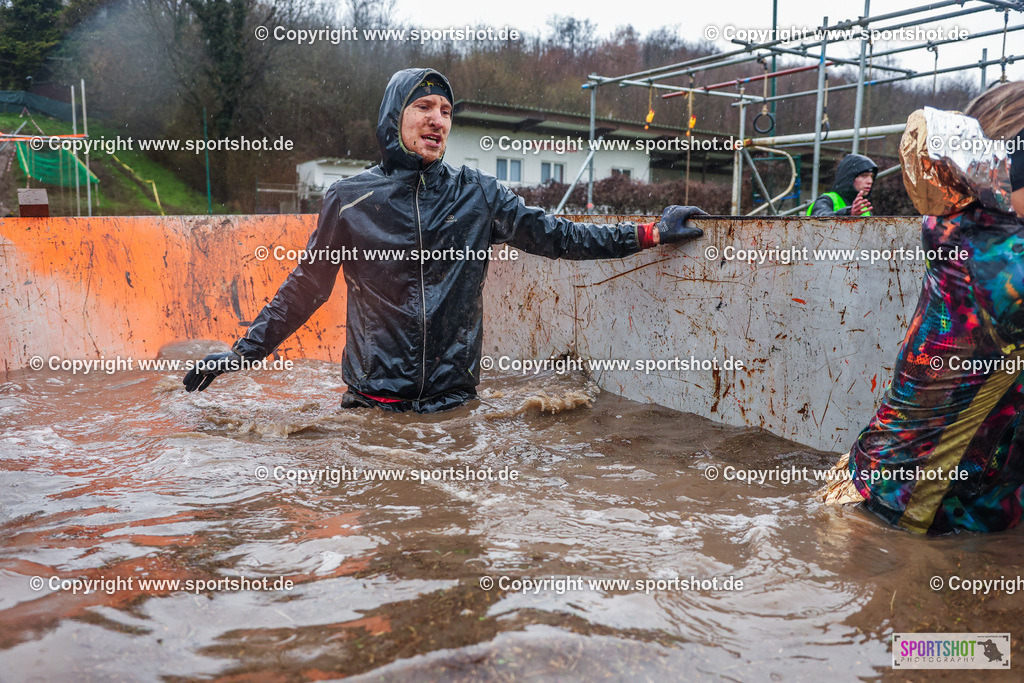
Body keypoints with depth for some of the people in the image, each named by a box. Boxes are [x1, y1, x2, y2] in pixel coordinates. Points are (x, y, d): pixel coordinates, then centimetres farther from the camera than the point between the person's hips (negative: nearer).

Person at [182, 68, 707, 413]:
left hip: (454, 402, 1)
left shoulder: (477, 195, 3)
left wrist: (651, 232, 0)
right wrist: (241, 353, 7)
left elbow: (554, 236, 3)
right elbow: (305, 289, 8)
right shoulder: (349, 199, 1)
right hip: (372, 402, -1)